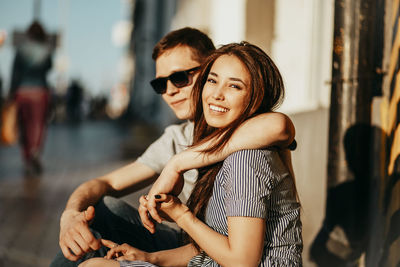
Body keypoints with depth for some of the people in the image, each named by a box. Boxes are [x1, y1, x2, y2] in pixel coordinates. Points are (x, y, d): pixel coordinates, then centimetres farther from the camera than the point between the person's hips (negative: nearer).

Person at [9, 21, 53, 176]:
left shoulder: (21, 50, -2)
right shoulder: (47, 51, -2)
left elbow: (15, 72, -3)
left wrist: (12, 93, 0)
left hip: (22, 91, 0)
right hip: (41, 91, 0)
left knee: (24, 127, 9)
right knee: (39, 125, 6)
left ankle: (28, 160, 9)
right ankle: (35, 150, -21)